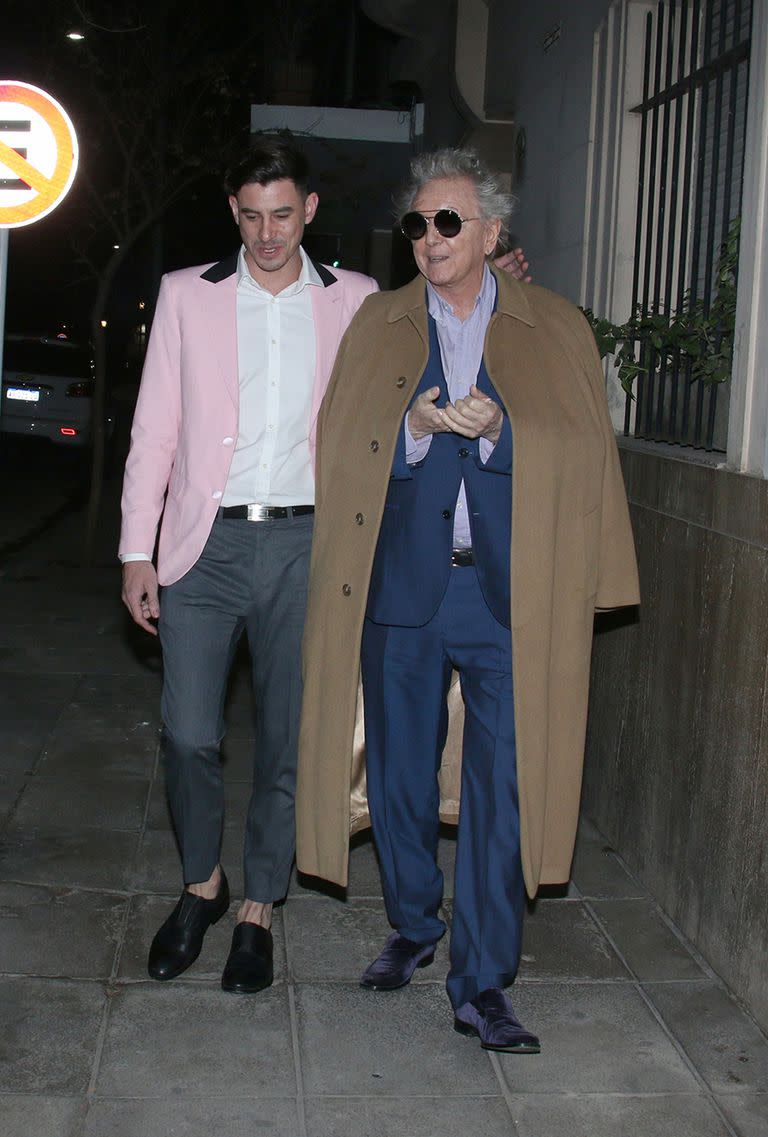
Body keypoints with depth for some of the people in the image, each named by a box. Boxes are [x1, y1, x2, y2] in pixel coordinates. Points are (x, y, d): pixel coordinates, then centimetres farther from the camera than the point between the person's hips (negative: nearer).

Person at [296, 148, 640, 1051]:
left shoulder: (557, 329, 8)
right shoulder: (376, 324, 12)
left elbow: (585, 451, 2)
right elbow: (340, 445, 7)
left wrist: (499, 427, -14)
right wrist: (414, 427, -11)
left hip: (510, 591, -2)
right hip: (401, 585, 2)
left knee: (504, 784, -3)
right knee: (399, 773, 12)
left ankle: (482, 985, 8)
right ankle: (413, 927, 34)